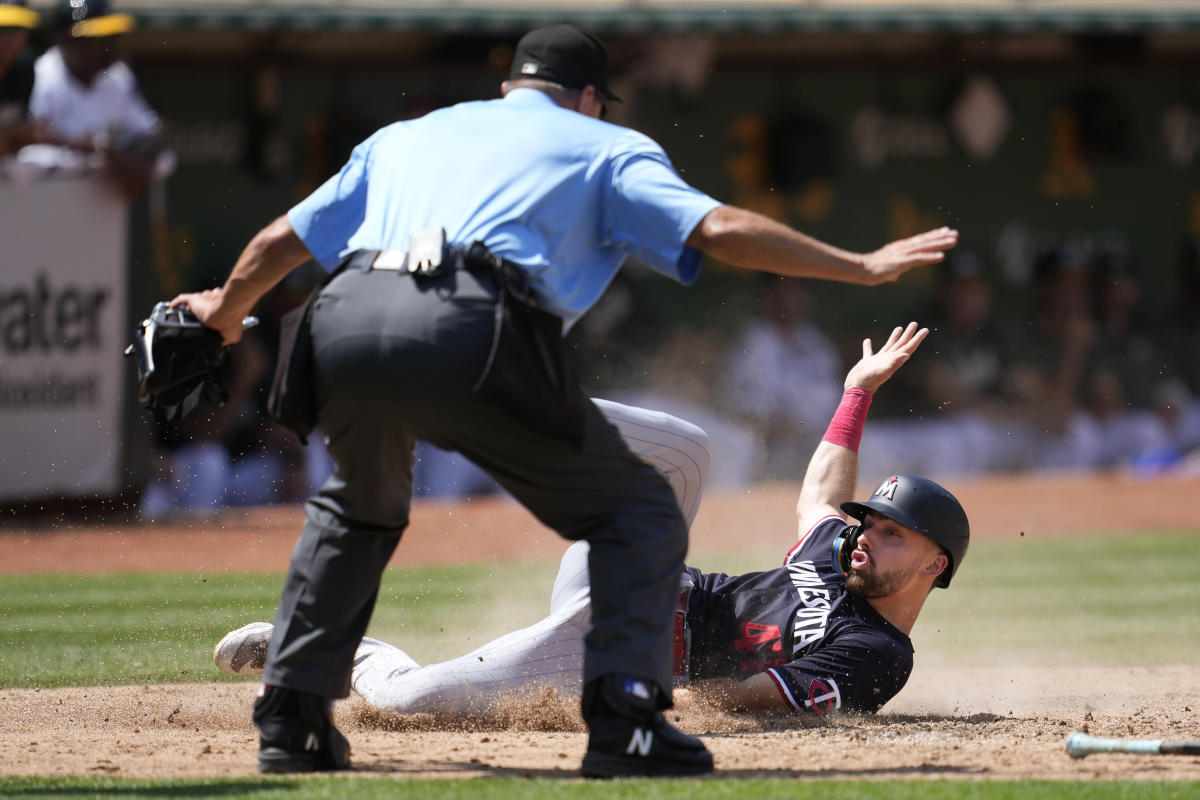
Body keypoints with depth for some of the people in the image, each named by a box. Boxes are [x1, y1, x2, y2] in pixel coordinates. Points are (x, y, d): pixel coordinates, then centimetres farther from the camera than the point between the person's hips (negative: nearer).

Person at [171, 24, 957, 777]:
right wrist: (862, 267, 15)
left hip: (345, 323, 5)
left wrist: (226, 310, 58)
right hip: (472, 333, -5)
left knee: (358, 509, 35)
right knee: (639, 514, 10)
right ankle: (625, 720, -7)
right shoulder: (604, 147, 24)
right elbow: (719, 229, 9)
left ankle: (290, 718, 27)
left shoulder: (405, 137, 36)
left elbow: (282, 239, 39)